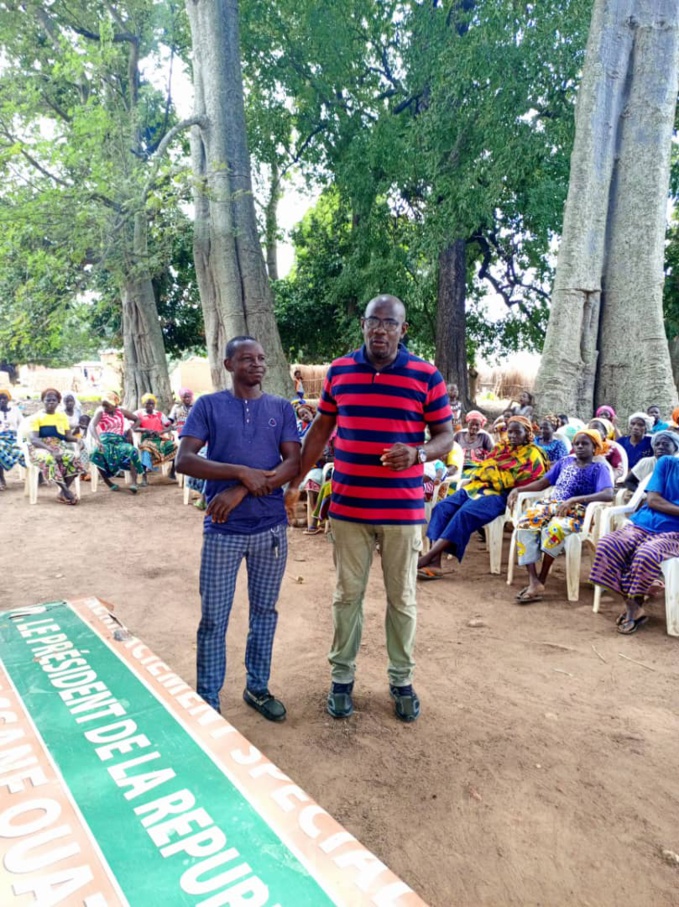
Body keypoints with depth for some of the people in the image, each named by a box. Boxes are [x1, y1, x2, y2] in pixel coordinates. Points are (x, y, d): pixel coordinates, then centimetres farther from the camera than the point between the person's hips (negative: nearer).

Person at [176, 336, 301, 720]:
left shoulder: (281, 408, 5)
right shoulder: (208, 405, 0)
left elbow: (294, 464, -5)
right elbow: (185, 460, -10)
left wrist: (241, 491, -16)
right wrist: (244, 472, -19)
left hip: (271, 528, 2)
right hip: (223, 530, -2)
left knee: (265, 611, 14)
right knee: (214, 619, 5)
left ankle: (258, 687, 33)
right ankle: (208, 700, 23)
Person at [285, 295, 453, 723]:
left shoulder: (427, 376, -4)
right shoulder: (338, 371, 4)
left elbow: (446, 436, 0)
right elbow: (321, 428, 12)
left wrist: (418, 454, -21)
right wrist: (295, 482, 11)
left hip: (403, 509, -1)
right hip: (349, 507, 2)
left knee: (402, 598, 11)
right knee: (348, 594, 12)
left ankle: (402, 680, 29)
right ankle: (343, 675, 30)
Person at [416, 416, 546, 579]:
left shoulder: (532, 454, 7)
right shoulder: (501, 447, 26)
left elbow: (523, 482, -4)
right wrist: (475, 477, 4)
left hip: (500, 494, -7)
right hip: (479, 486, 7)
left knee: (465, 513, -33)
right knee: (442, 507, -18)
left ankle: (427, 558, -38)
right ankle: (434, 562, -28)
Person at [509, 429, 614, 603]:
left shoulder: (599, 469, 3)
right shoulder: (565, 462, 20)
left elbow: (608, 494, -16)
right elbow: (542, 483, 22)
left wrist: (574, 500, -27)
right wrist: (518, 489, 4)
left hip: (575, 511, -4)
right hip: (550, 504, 5)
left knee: (552, 530, -38)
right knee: (524, 526, -28)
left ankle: (541, 580, -18)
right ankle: (533, 583, -33)